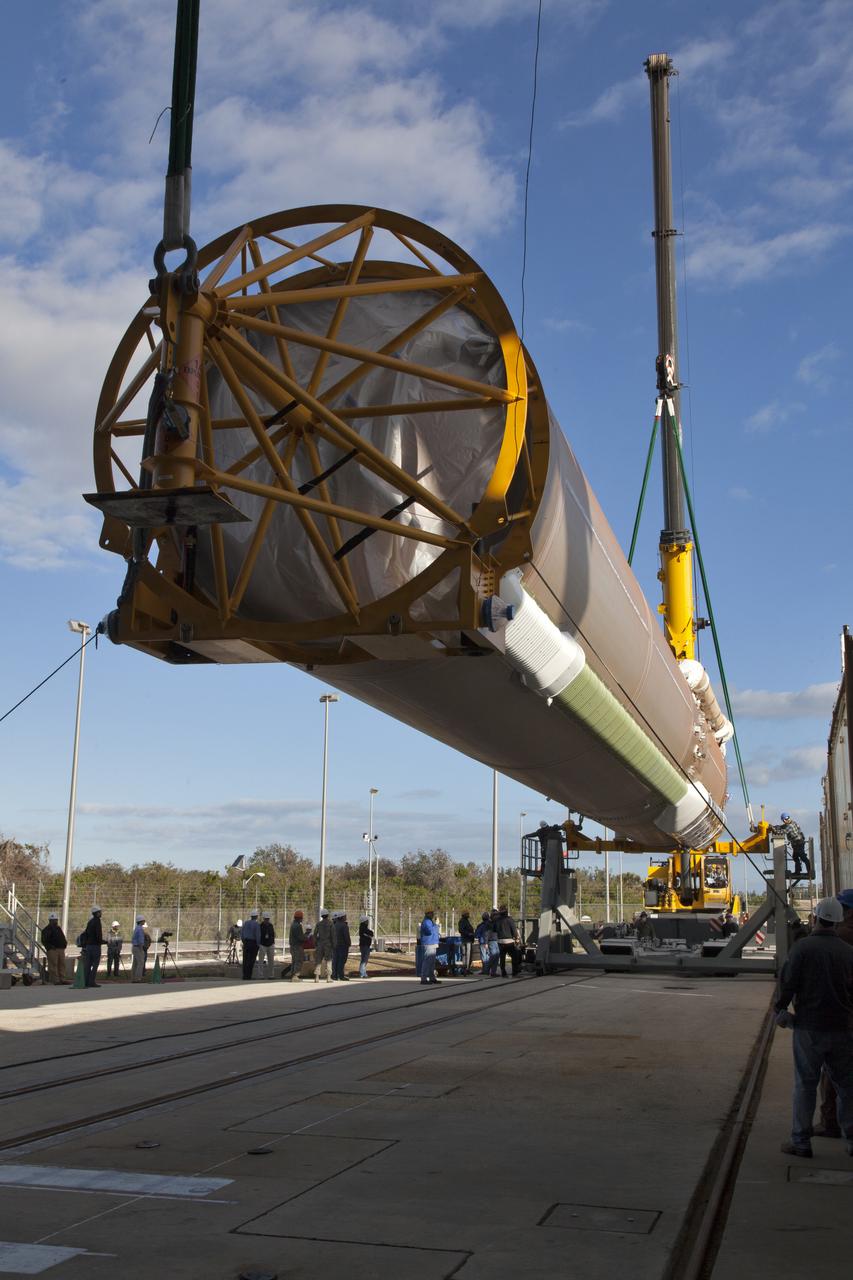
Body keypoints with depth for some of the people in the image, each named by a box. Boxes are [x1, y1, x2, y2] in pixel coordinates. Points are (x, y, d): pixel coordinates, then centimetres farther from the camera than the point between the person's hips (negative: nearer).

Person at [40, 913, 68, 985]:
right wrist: (50, 947, -17)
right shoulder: (47, 929, -1)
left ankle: (62, 979, 9)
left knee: (62, 964, 5)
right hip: (52, 950, -7)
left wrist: (65, 943, 11)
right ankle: (55, 980, -10)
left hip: (61, 949, 7)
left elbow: (63, 938, 30)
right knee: (53, 964, -10)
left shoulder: (59, 928, 23)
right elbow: (44, 941, -8)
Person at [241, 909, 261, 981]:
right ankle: (248, 976, -5)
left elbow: (241, 933, 11)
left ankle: (245, 976, 10)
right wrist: (258, 944, -6)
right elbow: (258, 935, -14)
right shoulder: (256, 924, -11)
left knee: (245, 959, 9)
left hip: (246, 942, 5)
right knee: (251, 960, -2)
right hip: (253, 943, -5)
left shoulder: (246, 923, 6)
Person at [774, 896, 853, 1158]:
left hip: (809, 1027, -3)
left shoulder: (803, 947, -10)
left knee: (805, 1084, 5)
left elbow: (788, 982, -12)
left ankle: (801, 1141, 9)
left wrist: (780, 1009, 3)